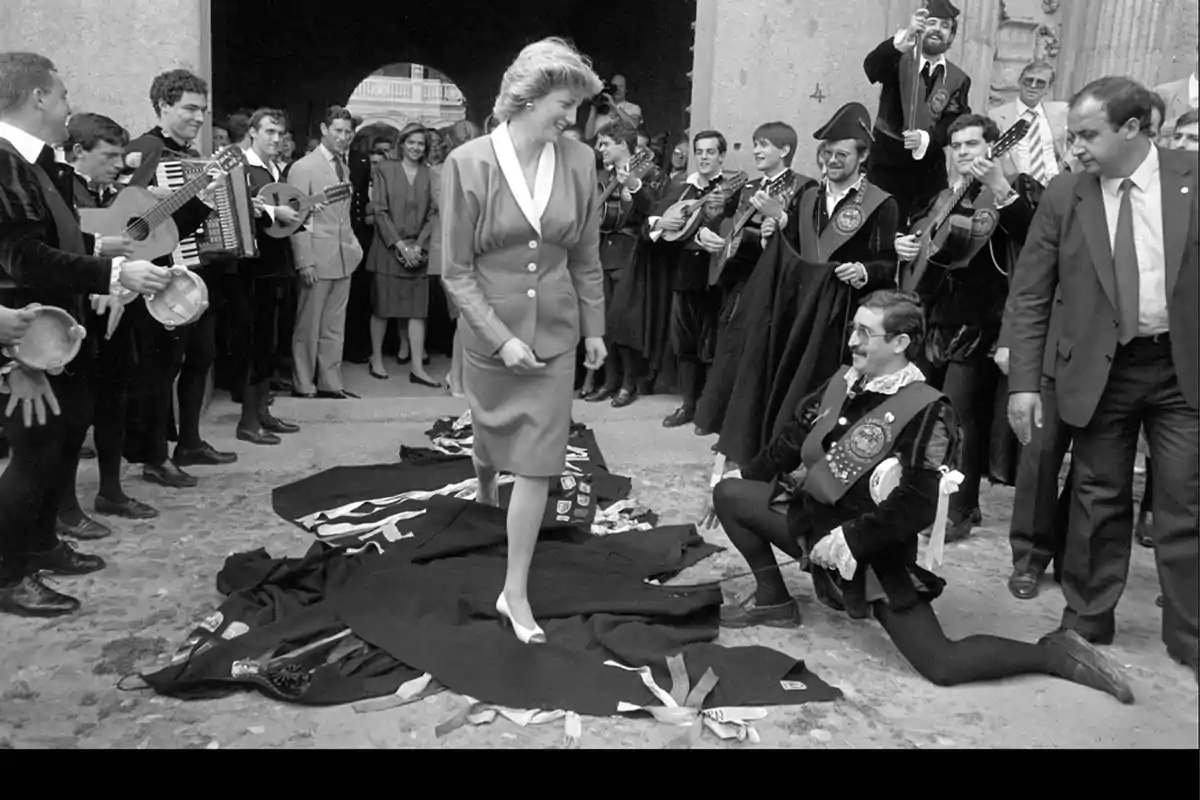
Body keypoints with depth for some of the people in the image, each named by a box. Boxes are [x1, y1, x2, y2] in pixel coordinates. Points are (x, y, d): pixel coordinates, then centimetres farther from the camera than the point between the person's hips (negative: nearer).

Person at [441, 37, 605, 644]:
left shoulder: (578, 161, -5)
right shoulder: (469, 163, -13)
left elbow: (586, 256, 6)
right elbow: (456, 270, -11)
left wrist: (594, 326, 9)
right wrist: (501, 338, -17)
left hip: (555, 332, 1)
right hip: (488, 330, -1)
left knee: (538, 462, -2)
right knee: (491, 429, 22)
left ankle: (515, 592, 9)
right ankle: (484, 477, 60)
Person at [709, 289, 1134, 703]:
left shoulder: (926, 411, -20)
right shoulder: (843, 382, 1)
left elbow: (915, 508, -24)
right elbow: (796, 437, 13)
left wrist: (848, 540, -22)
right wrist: (743, 480, 16)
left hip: (873, 550, -7)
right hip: (814, 519, 7)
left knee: (942, 665, -11)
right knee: (729, 493, 1)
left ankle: (1052, 653, 12)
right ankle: (773, 600, 15)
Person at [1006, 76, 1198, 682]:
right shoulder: (1063, 198, -2)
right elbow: (1028, 297, 0)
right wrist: (1023, 383, -7)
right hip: (1100, 371, 1)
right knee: (1098, 500, 8)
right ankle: (1087, 620, 24)